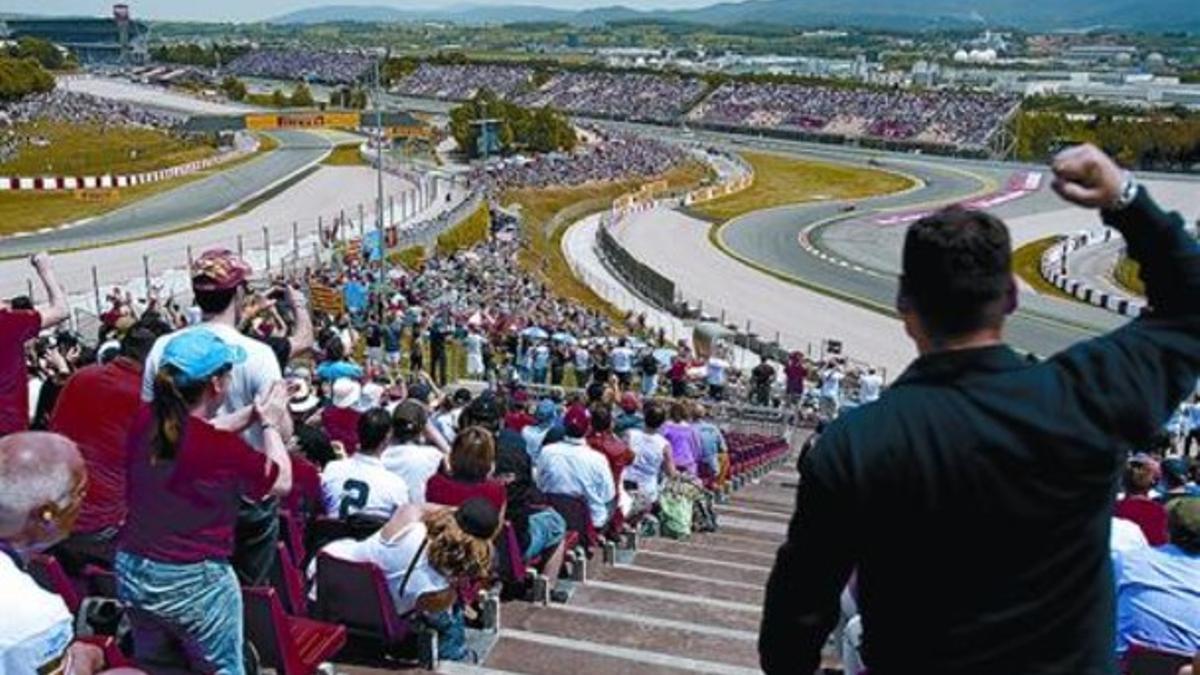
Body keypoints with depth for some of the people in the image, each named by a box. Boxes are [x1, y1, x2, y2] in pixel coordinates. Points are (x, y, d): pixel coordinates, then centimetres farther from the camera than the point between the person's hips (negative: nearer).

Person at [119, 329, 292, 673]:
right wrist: (270, 423, 2)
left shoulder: (144, 420, -8)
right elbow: (282, 483, -7)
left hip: (131, 571, 6)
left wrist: (253, 413, 11)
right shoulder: (225, 450, -25)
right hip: (194, 582, -6)